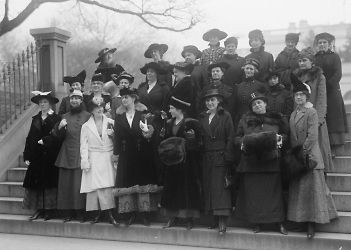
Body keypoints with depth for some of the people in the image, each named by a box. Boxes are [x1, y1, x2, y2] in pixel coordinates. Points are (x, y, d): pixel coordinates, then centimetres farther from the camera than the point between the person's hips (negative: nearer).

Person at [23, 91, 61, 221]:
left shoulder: (56, 118, -3)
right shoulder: (35, 119, 12)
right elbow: (29, 137, 9)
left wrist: (45, 141, -14)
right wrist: (27, 156, 3)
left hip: (50, 156, -5)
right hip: (36, 156, 5)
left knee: (49, 182, 0)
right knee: (35, 182, 4)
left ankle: (49, 209, 8)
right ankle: (39, 209, 12)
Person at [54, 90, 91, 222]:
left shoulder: (87, 116, 3)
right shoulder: (65, 117, 16)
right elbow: (60, 137, 14)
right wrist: (60, 127, -7)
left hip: (81, 154, -4)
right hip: (66, 154, 4)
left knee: (79, 183, -7)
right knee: (66, 183, 2)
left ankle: (80, 212, 1)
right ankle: (68, 212, 9)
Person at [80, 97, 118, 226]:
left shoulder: (110, 122, 8)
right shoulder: (86, 126, 7)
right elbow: (84, 145, 5)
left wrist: (113, 134, -9)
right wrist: (85, 161, -5)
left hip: (108, 159, 0)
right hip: (94, 160, 0)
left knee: (108, 185, -6)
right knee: (95, 186, -4)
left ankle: (109, 213, -4)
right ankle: (99, 212, 5)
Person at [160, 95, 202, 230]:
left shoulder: (191, 123, -7)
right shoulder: (169, 123, 12)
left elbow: (197, 143, -10)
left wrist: (183, 147, -19)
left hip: (187, 162, -6)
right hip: (171, 162, 6)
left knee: (187, 188, -1)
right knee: (171, 188, 7)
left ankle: (189, 219, 8)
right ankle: (172, 217, 16)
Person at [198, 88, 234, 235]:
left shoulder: (225, 116, -1)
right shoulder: (202, 117, 14)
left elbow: (230, 138, -6)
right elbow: (200, 137, 14)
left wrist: (227, 157, -13)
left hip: (220, 157, -5)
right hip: (206, 158, 5)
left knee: (220, 187, -10)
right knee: (208, 187, 4)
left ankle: (222, 222, -11)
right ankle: (216, 220, 10)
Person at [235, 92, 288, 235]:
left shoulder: (276, 119, 11)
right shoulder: (245, 119, 13)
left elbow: (285, 135, 15)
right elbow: (237, 137, 14)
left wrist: (279, 139, -5)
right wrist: (245, 142, -6)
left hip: (271, 160, -1)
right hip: (251, 161, 1)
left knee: (273, 190, -1)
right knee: (253, 192, -1)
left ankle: (279, 222, 6)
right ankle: (256, 223, 7)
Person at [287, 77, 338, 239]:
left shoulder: (311, 112, -7)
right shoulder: (293, 114, 14)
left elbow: (312, 136, -14)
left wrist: (304, 151, -15)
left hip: (310, 156, -7)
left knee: (311, 188, -4)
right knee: (297, 191, 9)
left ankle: (312, 225, -1)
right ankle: (301, 219, 17)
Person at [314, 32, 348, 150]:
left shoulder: (334, 56, 5)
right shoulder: (315, 57, 13)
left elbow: (338, 74, -5)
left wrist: (328, 85, -16)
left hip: (332, 91, -2)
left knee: (333, 117, -4)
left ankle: (334, 143, -1)